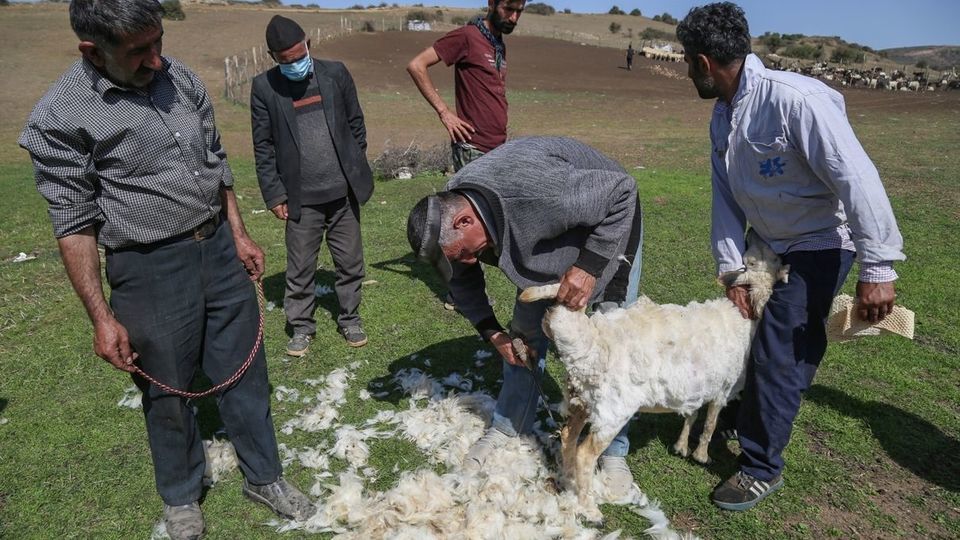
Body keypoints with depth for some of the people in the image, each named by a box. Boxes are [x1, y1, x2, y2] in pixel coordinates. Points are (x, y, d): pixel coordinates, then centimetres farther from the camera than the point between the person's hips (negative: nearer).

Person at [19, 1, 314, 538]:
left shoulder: (182, 78, 3)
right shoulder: (60, 118, -12)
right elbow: (76, 223, -9)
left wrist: (239, 235, 11)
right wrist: (102, 317, -9)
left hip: (220, 248, 5)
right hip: (150, 268, -4)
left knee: (245, 372, 14)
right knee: (169, 393, 12)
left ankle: (264, 476, 35)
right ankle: (182, 497, 37)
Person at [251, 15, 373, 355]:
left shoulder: (335, 73, 1)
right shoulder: (264, 87, -3)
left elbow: (355, 122, 9)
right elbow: (263, 146, 0)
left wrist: (355, 169, 7)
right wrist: (274, 194, -3)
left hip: (343, 190, 2)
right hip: (301, 197, -1)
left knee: (350, 262, 10)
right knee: (300, 269, 6)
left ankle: (349, 318, 28)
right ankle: (301, 326, 24)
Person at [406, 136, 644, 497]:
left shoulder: (537, 191, -44)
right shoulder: (446, 212, -21)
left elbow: (622, 190, -32)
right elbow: (461, 279, -2)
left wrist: (589, 266, -38)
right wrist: (491, 332, -11)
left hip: (608, 226, -5)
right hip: (544, 242, 5)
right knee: (525, 332, 4)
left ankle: (613, 451, 9)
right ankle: (507, 427, 24)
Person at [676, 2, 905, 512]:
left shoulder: (794, 98, -28)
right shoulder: (723, 116, 0)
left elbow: (857, 180, -28)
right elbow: (727, 200, 0)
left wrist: (877, 268, -27)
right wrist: (733, 272, -4)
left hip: (818, 246, -8)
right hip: (768, 246, 8)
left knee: (779, 356, -4)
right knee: (747, 339, 18)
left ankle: (762, 468, 14)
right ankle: (740, 419, 43)